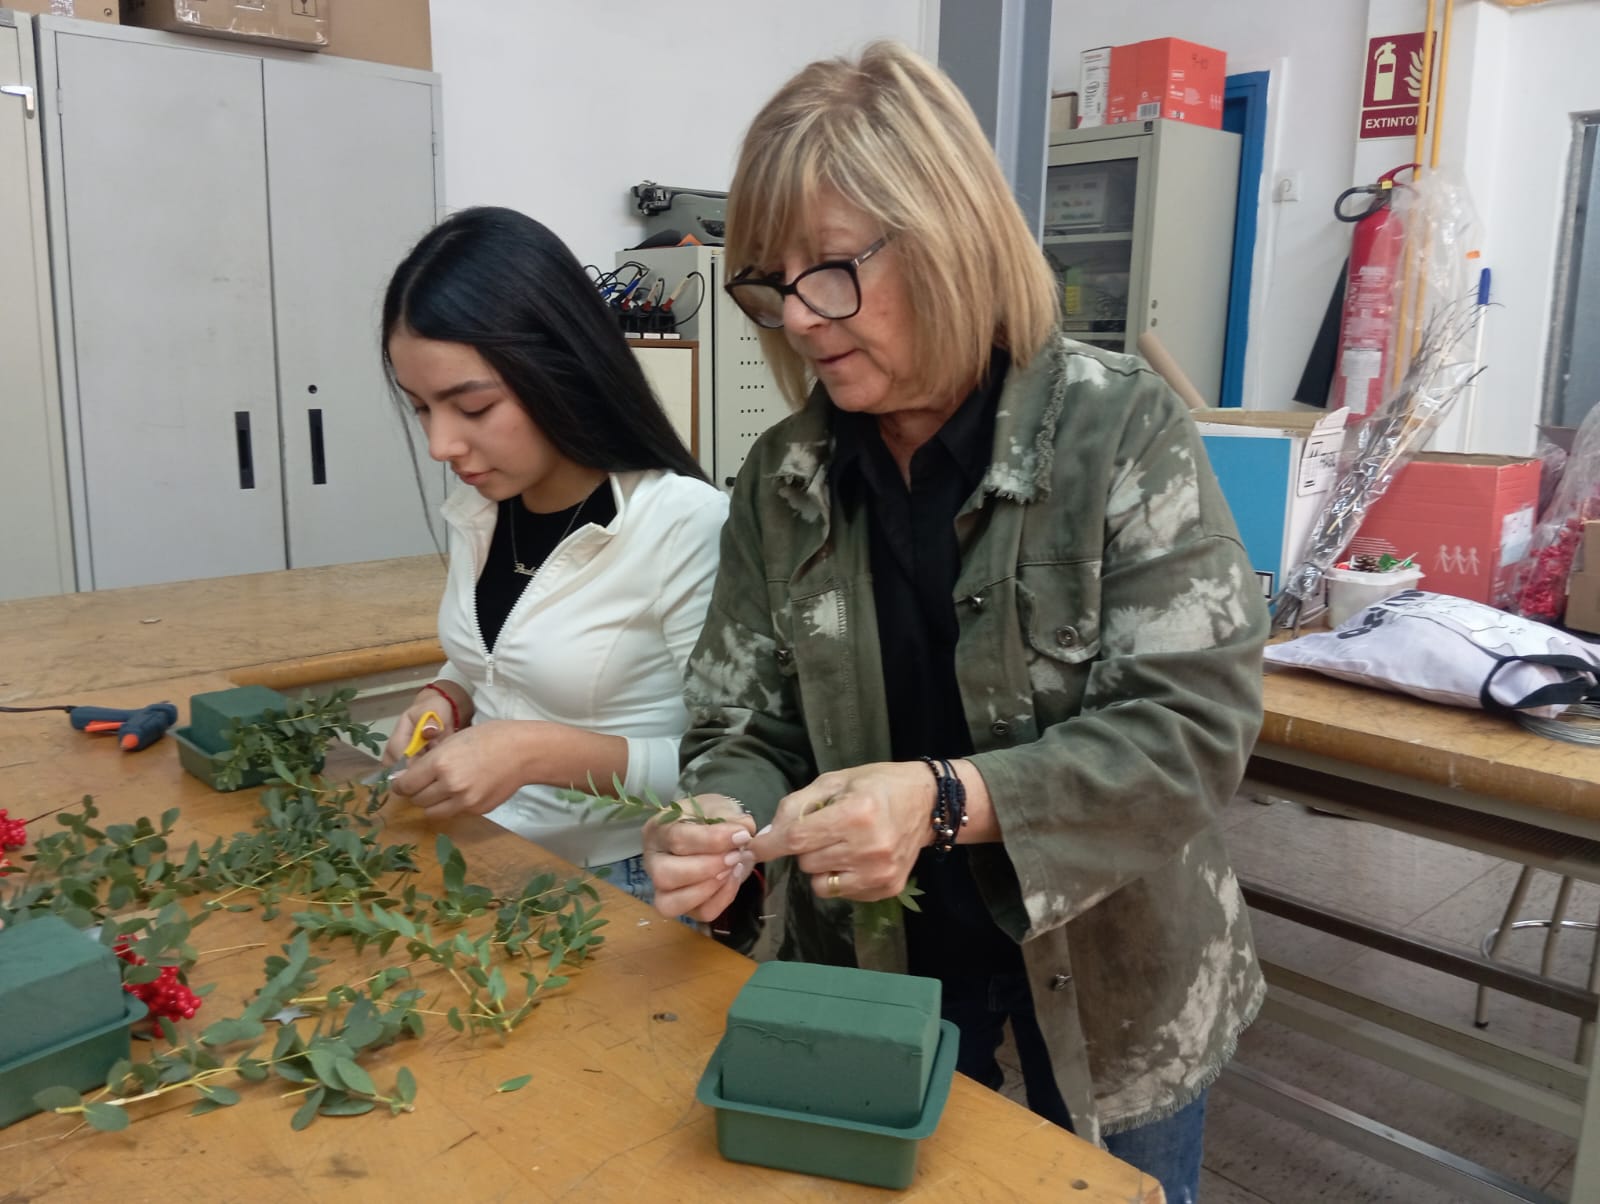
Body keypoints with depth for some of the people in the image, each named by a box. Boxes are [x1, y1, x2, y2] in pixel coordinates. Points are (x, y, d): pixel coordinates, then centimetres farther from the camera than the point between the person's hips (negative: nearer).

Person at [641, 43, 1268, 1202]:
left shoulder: (1120, 428, -17)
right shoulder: (781, 478, -6)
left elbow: (1196, 722, -20)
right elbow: (748, 724, -2)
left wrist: (946, 799, -32)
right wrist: (723, 825, -24)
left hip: (1109, 970, -2)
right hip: (868, 958, 3)